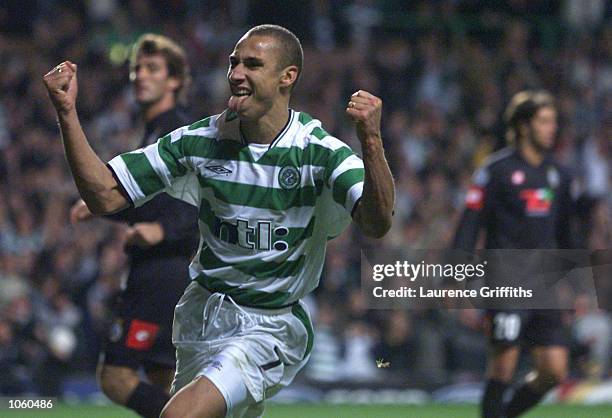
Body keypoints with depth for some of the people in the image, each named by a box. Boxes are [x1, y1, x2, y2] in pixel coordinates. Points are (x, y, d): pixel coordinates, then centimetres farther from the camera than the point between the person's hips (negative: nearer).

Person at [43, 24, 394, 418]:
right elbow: (104, 197, -4)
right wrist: (67, 112, -16)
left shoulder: (320, 153, -15)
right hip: (203, 313, 5)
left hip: (272, 328, -5)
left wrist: (371, 142, -47)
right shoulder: (199, 141, -4)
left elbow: (377, 224, -31)